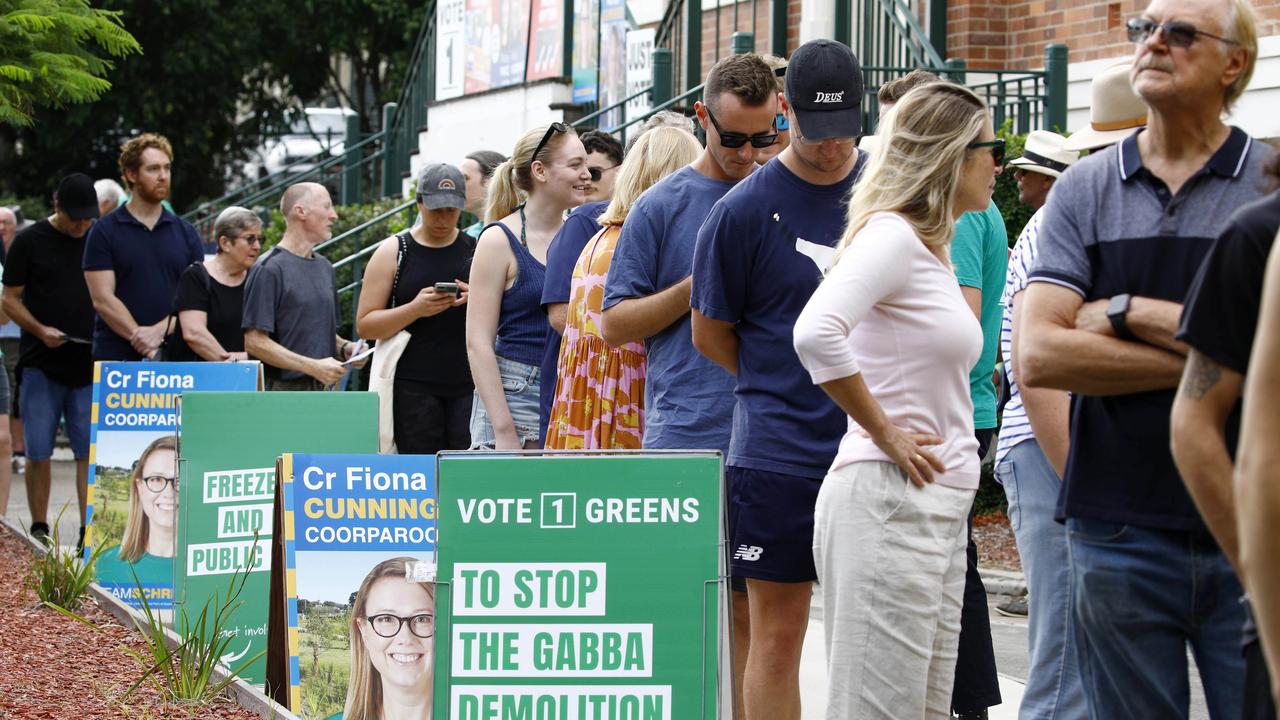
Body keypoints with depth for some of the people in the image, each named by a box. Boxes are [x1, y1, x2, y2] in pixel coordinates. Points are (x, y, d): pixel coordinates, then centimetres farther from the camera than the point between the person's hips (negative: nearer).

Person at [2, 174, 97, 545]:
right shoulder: (30, 241, 1)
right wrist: (40, 330, -14)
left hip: (90, 367, 2)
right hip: (42, 365, -2)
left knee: (89, 452, -2)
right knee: (39, 452, 1)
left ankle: (89, 531, -1)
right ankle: (39, 529, 12)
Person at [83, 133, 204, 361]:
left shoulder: (185, 233, 12)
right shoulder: (104, 232, 3)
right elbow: (102, 299, -5)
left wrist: (161, 330, -12)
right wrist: (143, 342, -14)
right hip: (116, 358, -3)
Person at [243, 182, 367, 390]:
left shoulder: (324, 267, 16)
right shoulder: (269, 269, -10)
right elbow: (255, 342, -15)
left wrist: (344, 347, 4)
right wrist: (313, 367, -19)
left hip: (321, 389, 8)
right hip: (282, 388, -8)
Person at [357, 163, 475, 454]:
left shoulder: (477, 250, 11)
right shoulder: (393, 252, 6)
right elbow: (365, 325, 2)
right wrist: (415, 309, -14)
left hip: (469, 386, 1)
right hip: (413, 386, -1)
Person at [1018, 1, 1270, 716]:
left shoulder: (1269, 183, 1)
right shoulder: (1086, 189, 7)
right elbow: (1040, 355, -5)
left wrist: (1128, 312, -10)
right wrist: (1208, 363, -10)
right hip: (1121, 529, 2)